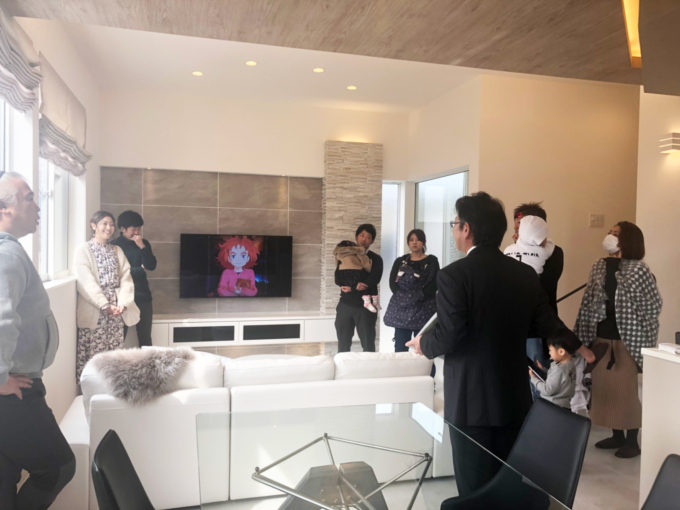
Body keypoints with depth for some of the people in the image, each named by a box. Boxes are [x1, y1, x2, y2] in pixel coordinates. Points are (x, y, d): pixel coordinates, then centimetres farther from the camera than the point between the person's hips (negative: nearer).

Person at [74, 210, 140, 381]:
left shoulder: (117, 251, 16)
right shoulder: (83, 250, 1)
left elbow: (126, 279, 8)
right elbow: (86, 282, -9)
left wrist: (123, 303, -8)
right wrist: (105, 306, -17)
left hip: (116, 312, 4)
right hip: (93, 312, -4)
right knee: (91, 356, -4)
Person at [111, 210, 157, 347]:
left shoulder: (144, 243, 10)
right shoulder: (114, 245, -4)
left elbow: (151, 266, -1)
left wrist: (142, 247, -12)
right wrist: (141, 269, -5)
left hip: (143, 296, 4)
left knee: (145, 338, 9)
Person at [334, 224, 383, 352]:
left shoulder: (375, 259, 5)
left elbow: (373, 280, -11)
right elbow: (338, 279, 0)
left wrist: (351, 287, -12)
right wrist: (356, 286, -16)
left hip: (366, 306, -2)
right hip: (345, 304, 2)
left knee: (368, 345, 1)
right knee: (343, 345, 6)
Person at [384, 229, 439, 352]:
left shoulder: (431, 261, 6)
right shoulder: (400, 261, 14)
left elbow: (434, 284, -3)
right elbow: (392, 282, 5)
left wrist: (419, 296, -12)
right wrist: (402, 296, -9)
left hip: (423, 309, -2)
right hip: (401, 309, 3)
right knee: (400, 348, 2)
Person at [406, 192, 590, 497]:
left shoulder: (454, 274, -16)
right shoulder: (525, 274, 2)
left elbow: (448, 336, -22)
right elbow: (545, 325, 5)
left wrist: (423, 344, 0)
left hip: (471, 402, -6)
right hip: (515, 400, 6)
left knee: (476, 489, 7)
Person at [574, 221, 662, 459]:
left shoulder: (639, 270, -11)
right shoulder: (599, 267, 6)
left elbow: (652, 307, -10)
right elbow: (589, 303, 9)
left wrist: (640, 339, -10)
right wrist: (583, 335, 8)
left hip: (626, 340, -6)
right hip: (601, 338, 6)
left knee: (627, 389, 4)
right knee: (605, 386, 13)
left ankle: (632, 441, 19)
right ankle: (617, 435, 28)